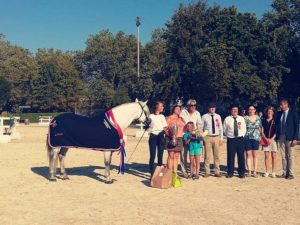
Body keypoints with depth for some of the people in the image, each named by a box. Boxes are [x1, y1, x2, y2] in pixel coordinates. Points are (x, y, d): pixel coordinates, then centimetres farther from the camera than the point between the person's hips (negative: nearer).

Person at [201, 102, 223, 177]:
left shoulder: (218, 116, 9)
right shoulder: (204, 116, 0)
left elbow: (220, 128, 12)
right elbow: (201, 127, 3)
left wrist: (221, 138, 7)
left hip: (216, 137, 3)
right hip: (207, 137, -3)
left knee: (217, 155, 7)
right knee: (207, 155, -1)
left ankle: (217, 172, 14)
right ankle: (207, 172, 8)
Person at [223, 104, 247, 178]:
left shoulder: (241, 119, 8)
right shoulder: (227, 119, 2)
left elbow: (244, 129, 15)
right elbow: (225, 129, 12)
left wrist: (241, 136, 8)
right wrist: (229, 136, 9)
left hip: (240, 139, 2)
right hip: (231, 140, -1)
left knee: (241, 156, 2)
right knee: (230, 156, 0)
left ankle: (241, 173, 12)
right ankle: (230, 173, 10)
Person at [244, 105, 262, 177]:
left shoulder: (258, 118, 9)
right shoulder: (245, 118, 2)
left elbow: (260, 128, 11)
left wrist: (260, 136, 3)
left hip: (256, 139, 2)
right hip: (247, 138, -1)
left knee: (255, 155, 3)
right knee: (248, 155, 1)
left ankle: (254, 171, 8)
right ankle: (249, 171, 6)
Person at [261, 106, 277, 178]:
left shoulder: (275, 120, 4)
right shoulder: (263, 120, 9)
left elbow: (276, 131, 0)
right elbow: (262, 131, 6)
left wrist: (271, 139, -12)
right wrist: (266, 139, -9)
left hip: (273, 139, -1)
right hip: (265, 140, 1)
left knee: (273, 156, 0)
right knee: (266, 156, 3)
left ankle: (273, 172, 6)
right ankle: (267, 172, 10)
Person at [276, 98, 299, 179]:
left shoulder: (293, 113, -4)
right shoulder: (279, 114, 9)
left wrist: (295, 138, -11)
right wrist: (276, 136, 3)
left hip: (289, 138, -4)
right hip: (281, 138, 4)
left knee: (290, 156, 0)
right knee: (283, 156, 7)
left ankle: (290, 174, 6)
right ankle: (285, 173, 13)